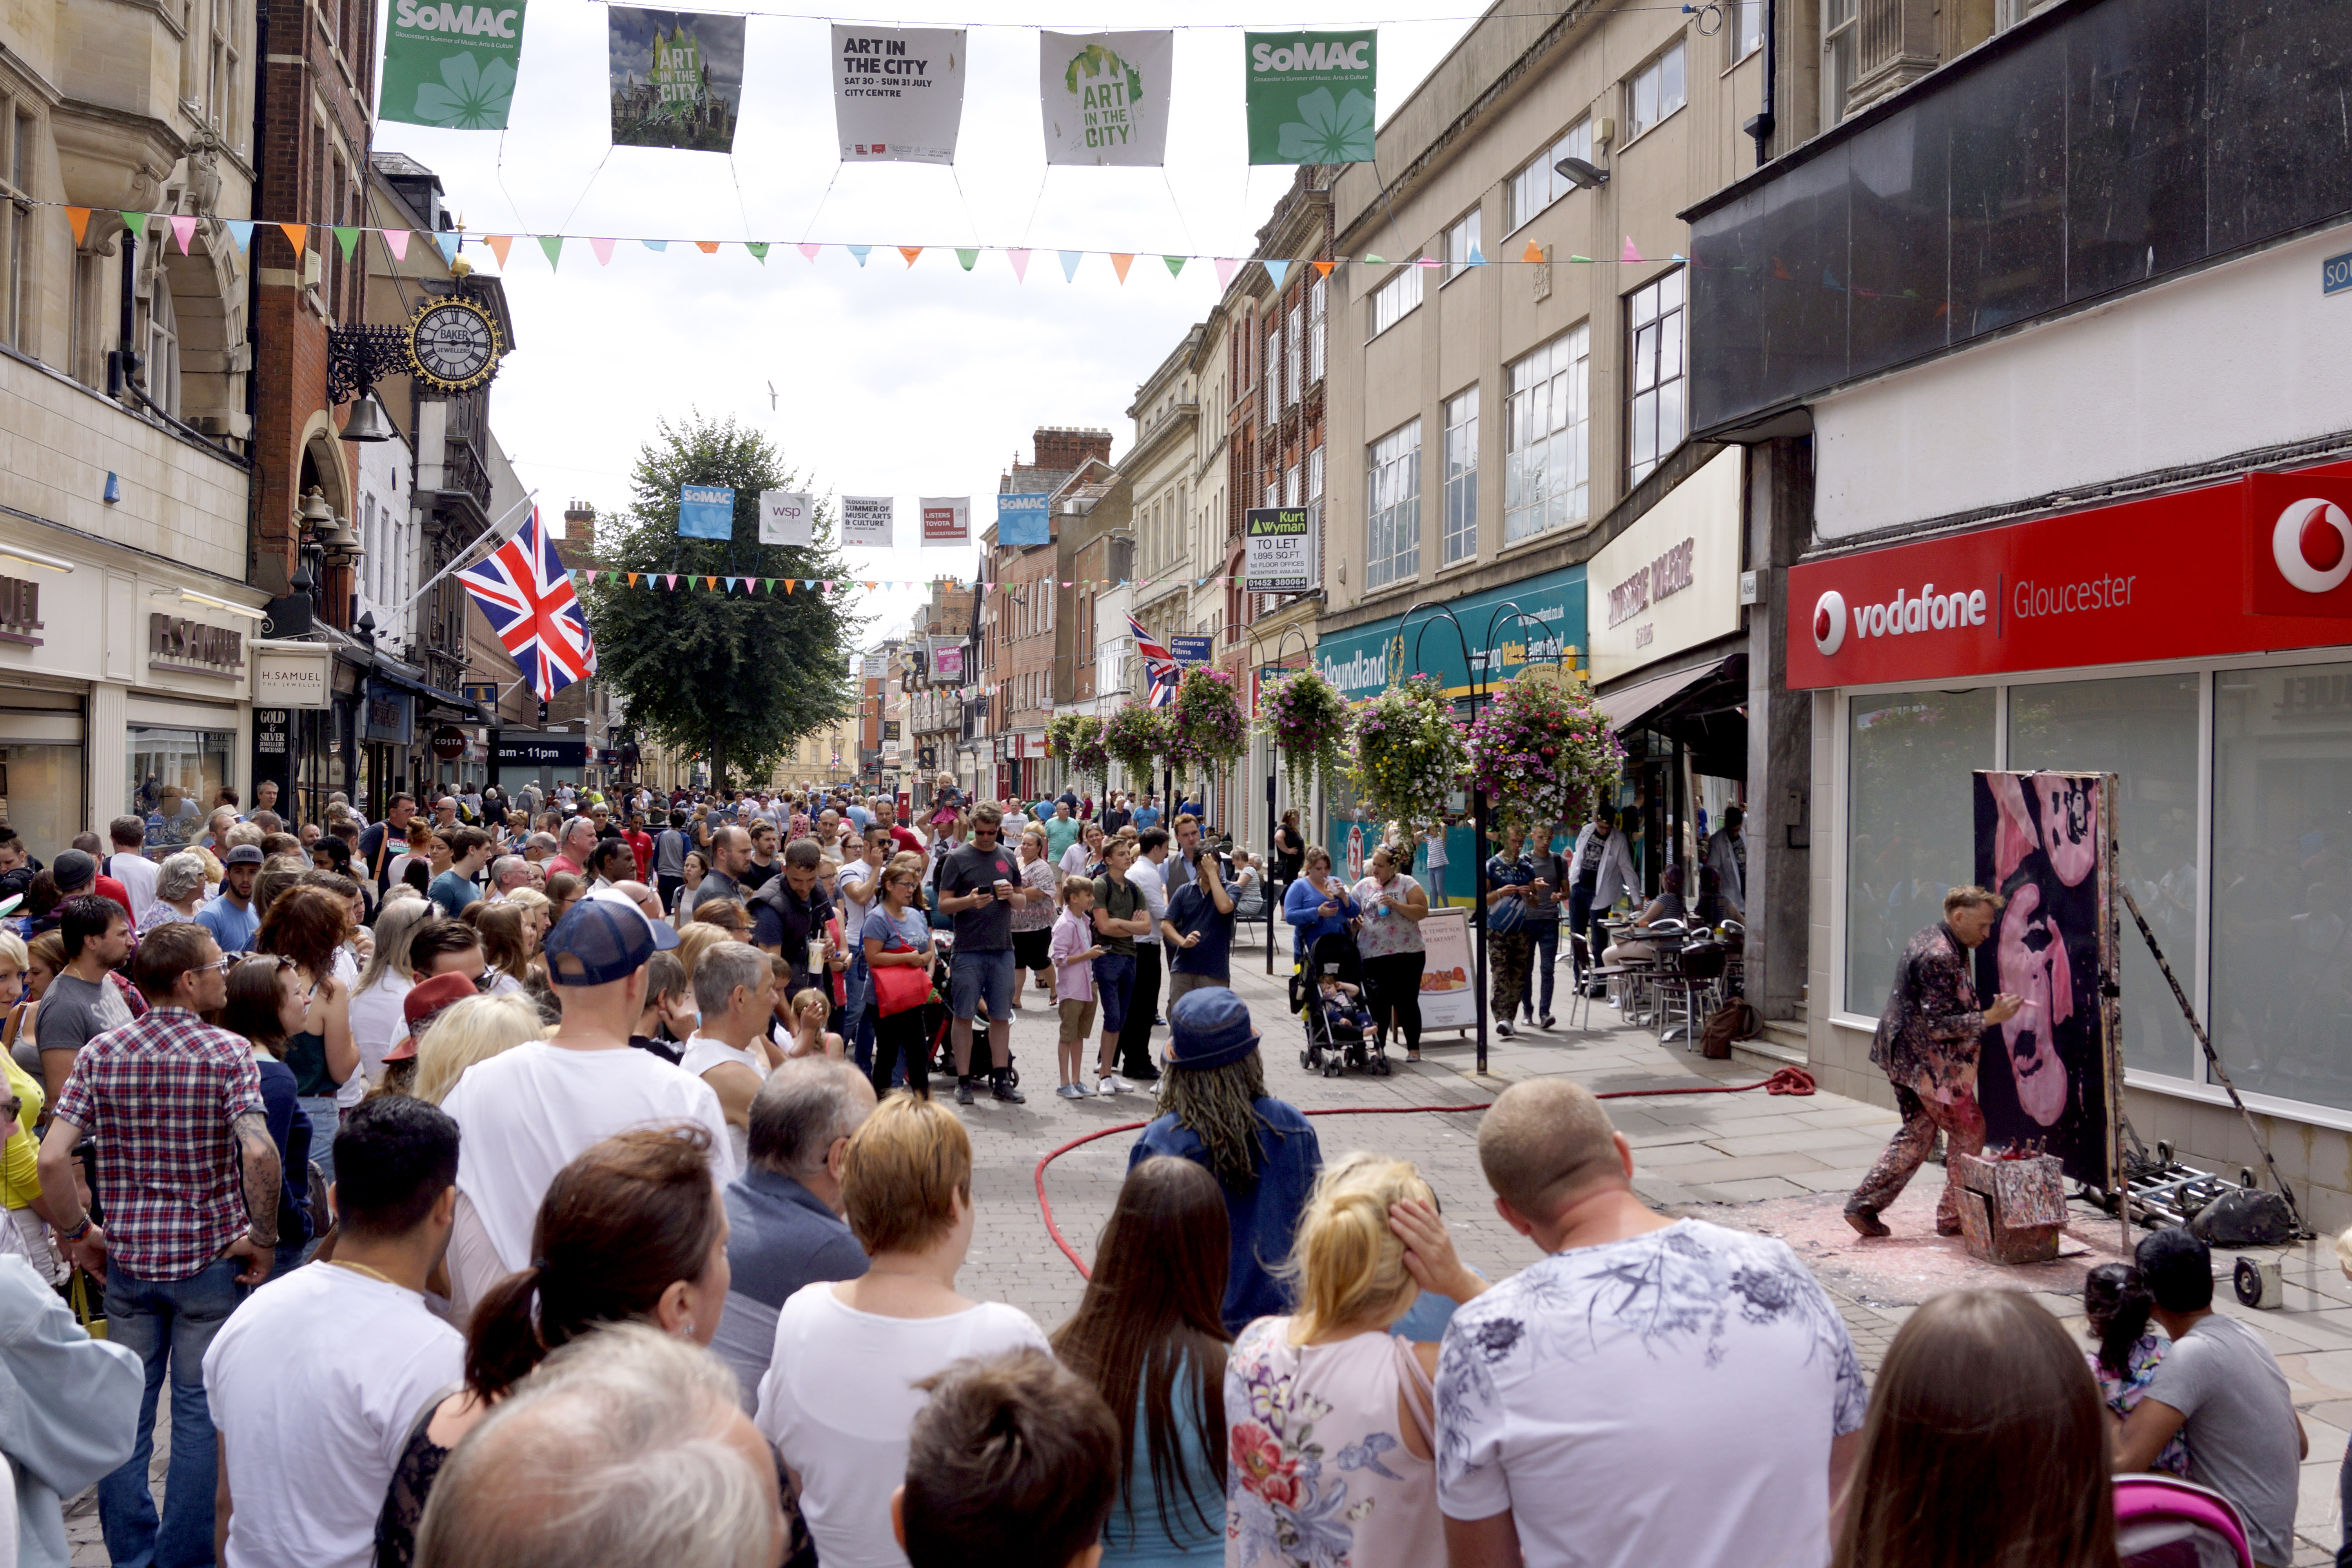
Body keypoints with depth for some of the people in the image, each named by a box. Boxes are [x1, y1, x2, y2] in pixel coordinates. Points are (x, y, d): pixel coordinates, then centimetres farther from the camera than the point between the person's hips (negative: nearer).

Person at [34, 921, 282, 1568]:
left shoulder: (100, 1053, -1)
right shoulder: (227, 1052, -12)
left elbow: (51, 1159, -8)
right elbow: (258, 1153, -26)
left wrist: (77, 1234, 5)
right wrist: (263, 1236, -13)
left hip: (128, 1257, 4)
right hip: (211, 1260, -3)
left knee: (125, 1412, 16)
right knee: (199, 1415, 8)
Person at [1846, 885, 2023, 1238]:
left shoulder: (1931, 942, 12)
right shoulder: (1939, 957, -23)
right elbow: (1939, 1025, -24)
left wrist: (1984, 1010, 17)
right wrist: (1990, 1018, -23)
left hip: (1904, 1058, 10)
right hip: (1930, 1064, -10)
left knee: (1917, 1133, 15)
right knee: (1969, 1132, 6)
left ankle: (1864, 1205, 11)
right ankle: (1953, 1218, 16)